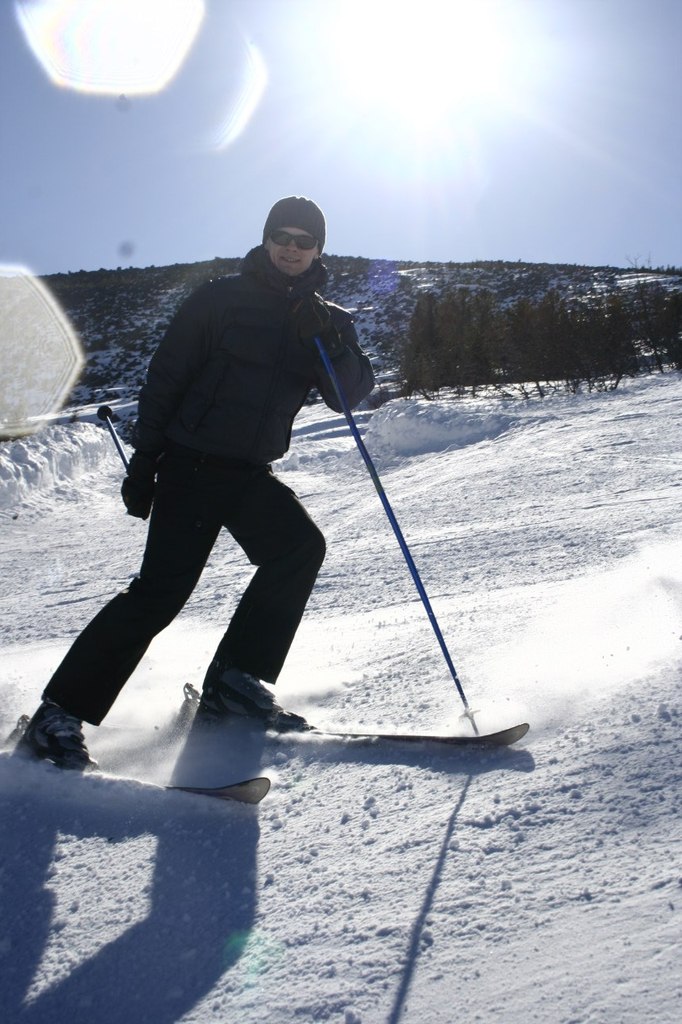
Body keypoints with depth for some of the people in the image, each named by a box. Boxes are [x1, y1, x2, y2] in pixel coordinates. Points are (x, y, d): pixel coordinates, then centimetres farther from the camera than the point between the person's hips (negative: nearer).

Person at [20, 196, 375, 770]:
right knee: (163, 589, -14)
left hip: (252, 474, 5)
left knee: (301, 547, -18)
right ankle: (61, 713, -5)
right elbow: (164, 380, -1)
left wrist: (328, 343, -20)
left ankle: (236, 680, -7)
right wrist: (143, 462, -5)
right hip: (190, 463, -4)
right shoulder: (221, 299, -1)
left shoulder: (329, 322, 10)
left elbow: (351, 395, -3)